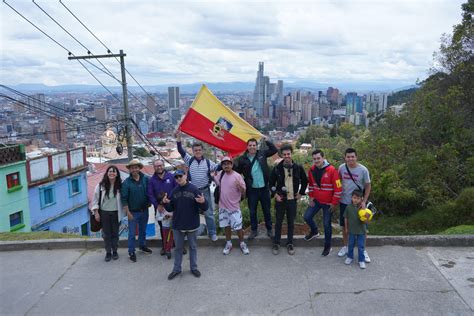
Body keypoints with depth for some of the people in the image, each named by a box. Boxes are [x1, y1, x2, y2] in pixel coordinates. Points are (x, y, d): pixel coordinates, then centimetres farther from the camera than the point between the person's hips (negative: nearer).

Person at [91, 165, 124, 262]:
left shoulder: (120, 185, -5)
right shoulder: (101, 185, -6)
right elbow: (95, 199, -1)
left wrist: (122, 212, -1)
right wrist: (96, 212, -5)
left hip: (116, 213, 0)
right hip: (104, 213, 0)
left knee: (115, 233, 11)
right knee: (106, 234, 8)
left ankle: (115, 251, 27)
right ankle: (108, 252, 22)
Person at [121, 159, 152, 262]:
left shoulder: (145, 179, -5)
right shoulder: (126, 182, -13)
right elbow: (124, 199, -11)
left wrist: (149, 202, 1)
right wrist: (128, 213, -12)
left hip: (144, 210, 3)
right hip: (133, 212, -3)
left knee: (143, 230, 20)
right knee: (132, 233, 3)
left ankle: (142, 245, 39)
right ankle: (131, 252, 15)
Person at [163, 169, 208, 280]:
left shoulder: (194, 189, -10)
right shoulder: (174, 191, 1)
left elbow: (204, 208, -11)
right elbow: (170, 209, 8)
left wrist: (203, 202, -34)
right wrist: (166, 203, -13)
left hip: (192, 225, -3)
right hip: (178, 225, 3)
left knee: (193, 247, 12)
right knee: (178, 248, 15)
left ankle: (194, 268, 27)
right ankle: (177, 269, 28)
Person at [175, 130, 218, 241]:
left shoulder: (208, 162, 1)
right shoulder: (189, 160, -1)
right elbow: (181, 151, -10)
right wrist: (178, 138, -21)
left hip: (205, 191, 0)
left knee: (209, 213, 7)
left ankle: (212, 233, 19)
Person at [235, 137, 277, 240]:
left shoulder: (262, 153, 0)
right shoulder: (242, 159, -4)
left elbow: (274, 150, 6)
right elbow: (237, 171, -2)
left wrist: (267, 141, -1)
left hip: (264, 188, 1)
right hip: (252, 189, -1)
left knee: (266, 210, 13)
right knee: (252, 211, 11)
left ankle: (269, 229, 28)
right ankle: (254, 230, 27)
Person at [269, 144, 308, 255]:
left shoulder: (298, 168, -3)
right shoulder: (277, 168, -6)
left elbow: (305, 181, 12)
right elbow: (271, 182, 3)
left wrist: (301, 193, 7)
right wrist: (275, 194, -5)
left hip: (292, 199, 1)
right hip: (280, 200, -1)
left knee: (291, 222, 10)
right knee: (278, 222, 8)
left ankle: (290, 243, 23)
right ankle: (276, 243, 21)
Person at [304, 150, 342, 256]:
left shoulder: (331, 170, -20)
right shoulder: (312, 170, -3)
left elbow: (338, 188, -17)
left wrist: (334, 203, -14)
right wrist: (311, 197, 7)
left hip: (328, 203, -5)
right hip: (316, 200, 5)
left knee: (327, 224, 2)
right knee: (307, 217, 5)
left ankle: (327, 246, 21)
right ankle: (314, 231, 36)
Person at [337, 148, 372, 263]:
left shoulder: (363, 170, -13)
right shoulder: (341, 168, -6)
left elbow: (368, 186, -5)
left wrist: (364, 201, -11)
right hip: (344, 202, 2)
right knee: (344, 226, 14)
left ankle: (363, 250, 21)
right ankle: (345, 247, 33)